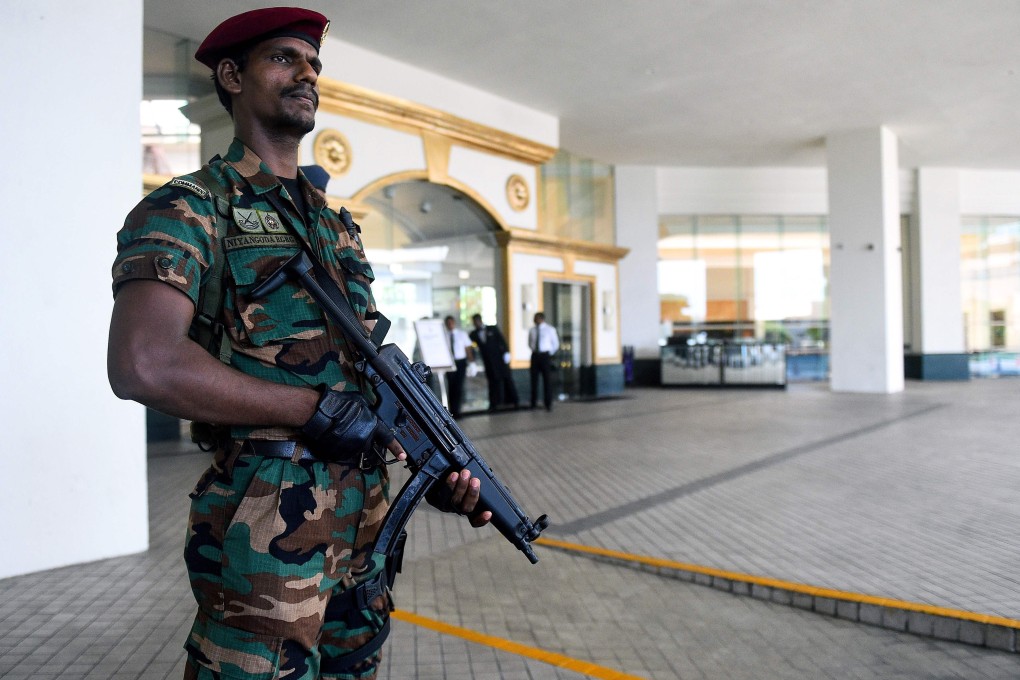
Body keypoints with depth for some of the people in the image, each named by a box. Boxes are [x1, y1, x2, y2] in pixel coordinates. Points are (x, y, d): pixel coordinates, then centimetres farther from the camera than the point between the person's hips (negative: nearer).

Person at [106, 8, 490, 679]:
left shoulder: (337, 226, 16)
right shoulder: (190, 207, -6)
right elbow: (143, 365, -22)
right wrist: (320, 411, -18)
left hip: (365, 510, 7)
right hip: (267, 521, -7)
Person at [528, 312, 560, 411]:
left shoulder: (550, 329, -1)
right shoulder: (532, 330, 7)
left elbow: (556, 344, 7)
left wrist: (550, 354, 6)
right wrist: (534, 350, 11)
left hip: (545, 356, -2)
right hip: (535, 356, 2)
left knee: (547, 380, 1)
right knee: (534, 379, 2)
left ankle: (548, 404, 9)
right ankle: (533, 404, 11)